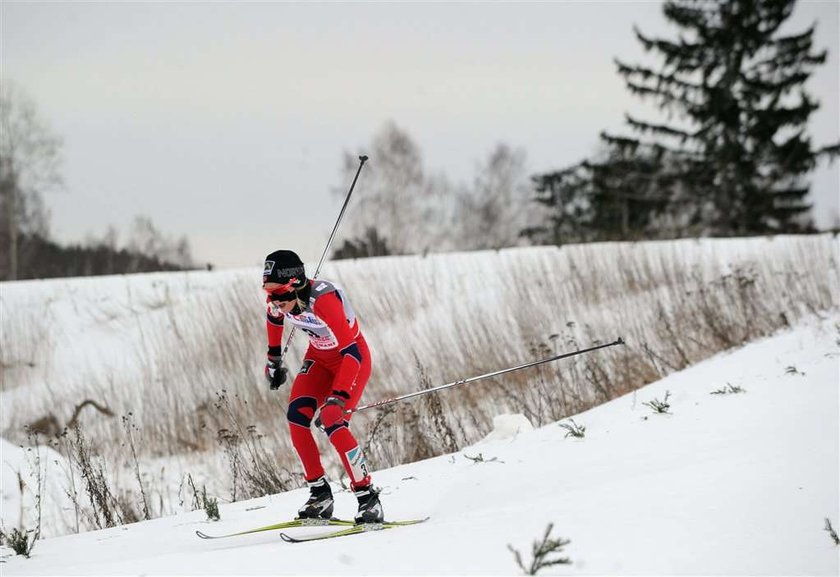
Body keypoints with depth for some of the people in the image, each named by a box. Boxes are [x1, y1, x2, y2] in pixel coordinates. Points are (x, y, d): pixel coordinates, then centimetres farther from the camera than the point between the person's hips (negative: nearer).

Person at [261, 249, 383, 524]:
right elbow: (274, 316, 12)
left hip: (352, 359, -7)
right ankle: (320, 493, 0)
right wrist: (273, 357, 18)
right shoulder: (280, 298, -16)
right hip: (319, 358, 7)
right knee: (296, 417, -11)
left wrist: (338, 398, -46)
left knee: (333, 424, -22)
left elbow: (351, 352, -39)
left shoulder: (323, 298, -37)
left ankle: (368, 499, -12)